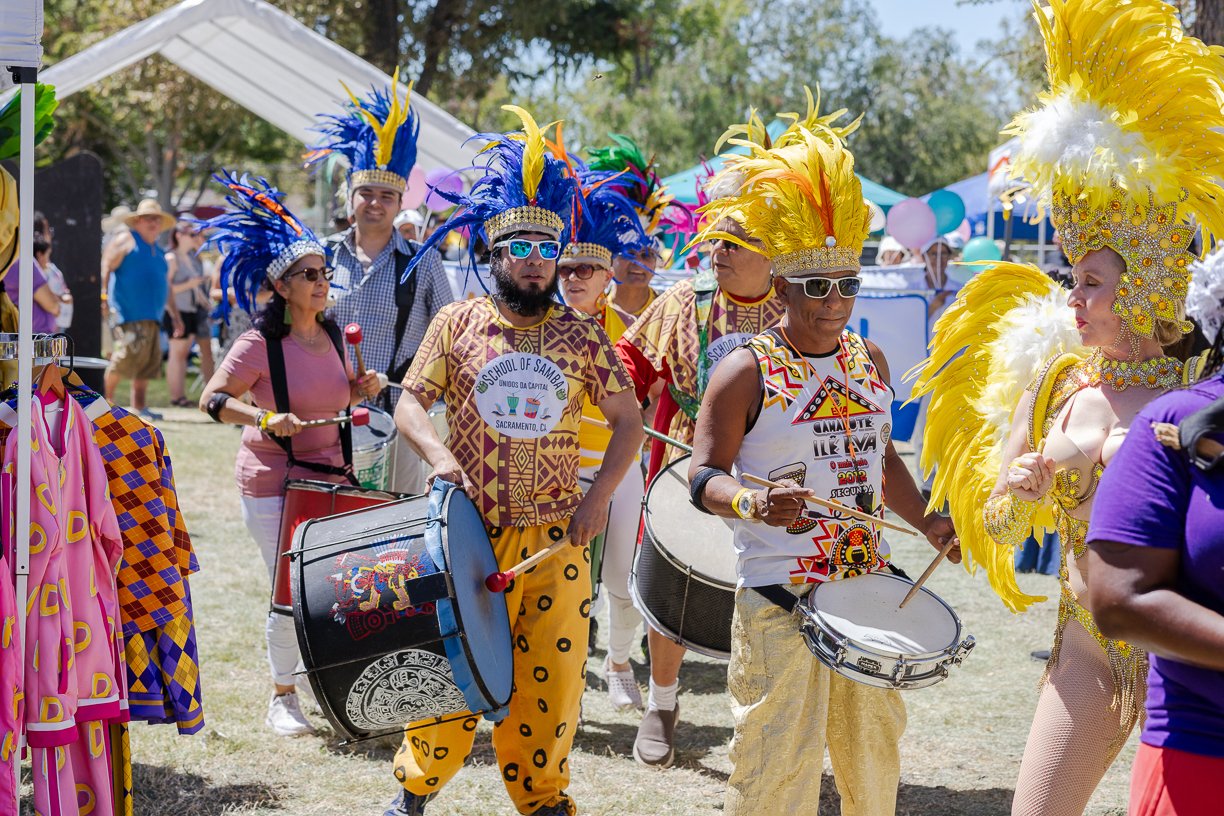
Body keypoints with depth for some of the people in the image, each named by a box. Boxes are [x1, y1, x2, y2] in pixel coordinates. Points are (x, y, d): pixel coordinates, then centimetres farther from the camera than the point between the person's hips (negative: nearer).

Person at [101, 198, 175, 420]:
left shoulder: (157, 251, 23)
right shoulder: (126, 240, 1)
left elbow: (165, 286, 29)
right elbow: (106, 268, -8)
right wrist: (103, 298, -19)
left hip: (151, 318, 8)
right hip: (128, 314, -8)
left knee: (148, 363, 4)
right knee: (127, 353, -16)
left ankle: (139, 407, 7)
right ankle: (107, 398, -3)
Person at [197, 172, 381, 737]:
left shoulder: (333, 335, 7)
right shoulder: (261, 343, -12)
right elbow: (211, 400, -12)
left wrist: (360, 390, 0)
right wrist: (264, 417, -26)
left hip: (333, 478, 6)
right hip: (274, 483, -6)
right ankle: (282, 698, 15)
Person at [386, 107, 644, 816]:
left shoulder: (583, 337, 5)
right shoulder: (458, 323, 3)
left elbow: (629, 423, 7)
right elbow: (410, 402, 4)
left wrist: (600, 493, -7)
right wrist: (437, 453, -16)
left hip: (558, 535, 1)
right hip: (470, 528, -1)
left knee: (553, 670, 3)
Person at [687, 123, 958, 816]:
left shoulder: (870, 361, 11)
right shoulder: (748, 372, -9)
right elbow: (705, 478, -10)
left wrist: (925, 520, 9)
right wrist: (755, 504, -30)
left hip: (871, 586, 6)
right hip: (780, 597, -6)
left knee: (874, 748, 15)